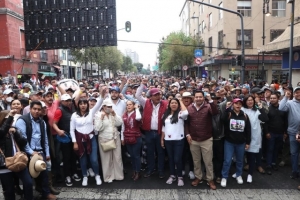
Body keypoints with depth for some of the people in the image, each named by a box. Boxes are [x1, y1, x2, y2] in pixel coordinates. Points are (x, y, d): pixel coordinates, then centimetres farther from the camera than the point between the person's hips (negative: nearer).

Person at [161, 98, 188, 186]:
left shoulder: (180, 114, -3)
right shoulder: (166, 115, 11)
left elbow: (186, 112, -28)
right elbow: (163, 128, 14)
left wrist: (181, 102, -12)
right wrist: (162, 139, 10)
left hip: (178, 140, -4)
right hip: (168, 140, 5)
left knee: (177, 159, -2)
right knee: (170, 158, 14)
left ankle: (180, 177, 15)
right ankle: (172, 175, 28)